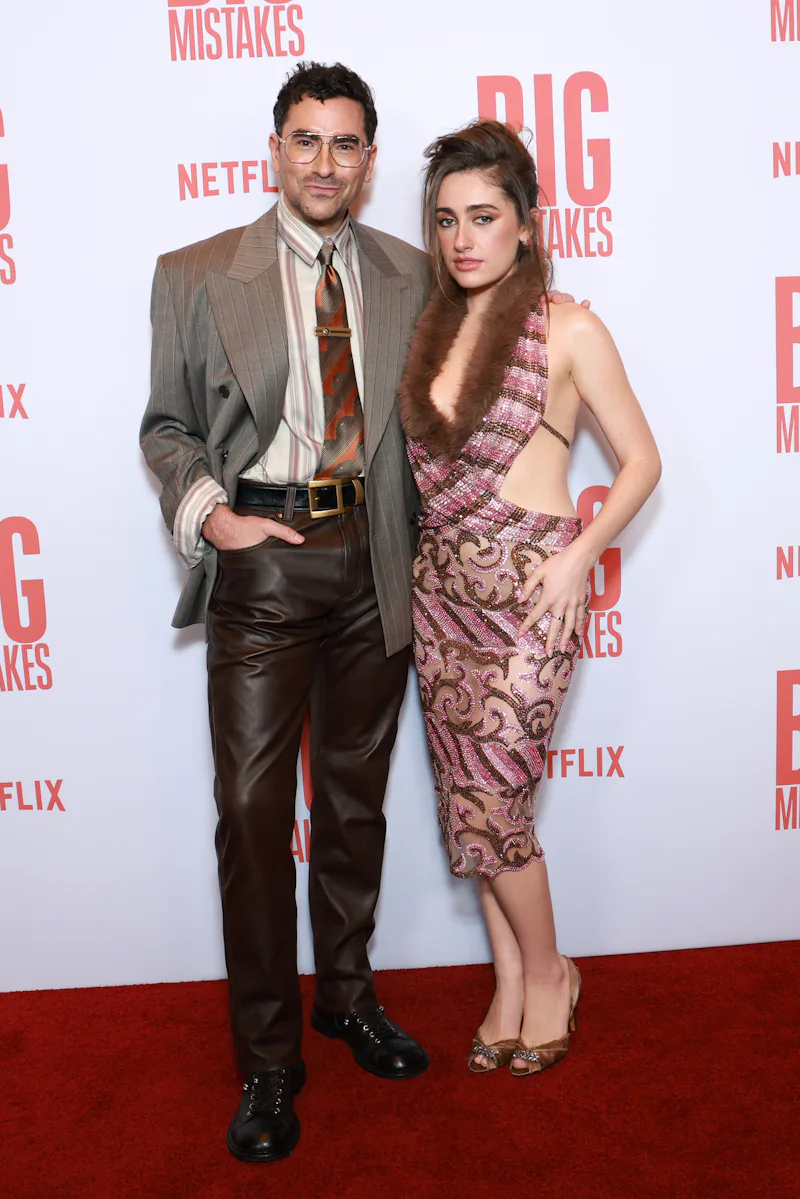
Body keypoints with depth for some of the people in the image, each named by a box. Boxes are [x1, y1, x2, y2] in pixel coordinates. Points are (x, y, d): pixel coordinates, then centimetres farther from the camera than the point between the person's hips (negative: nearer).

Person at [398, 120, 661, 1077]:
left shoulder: (568, 330, -6)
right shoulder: (432, 326, 10)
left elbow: (642, 461, -3)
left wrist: (581, 554, -14)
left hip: (528, 584, -5)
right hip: (439, 580, 6)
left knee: (487, 804, -3)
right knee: (471, 801, 9)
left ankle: (548, 973, 23)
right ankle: (510, 988, 27)